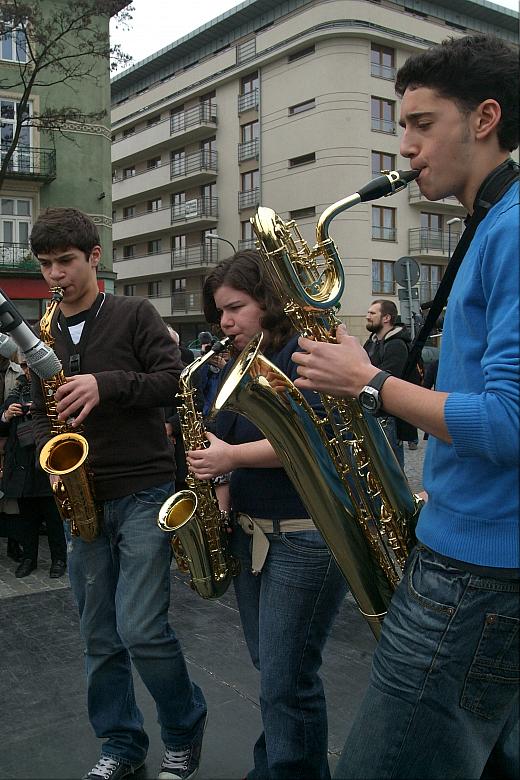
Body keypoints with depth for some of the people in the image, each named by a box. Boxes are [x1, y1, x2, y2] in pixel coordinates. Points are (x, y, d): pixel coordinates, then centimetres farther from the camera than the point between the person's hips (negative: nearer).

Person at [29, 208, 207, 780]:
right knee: (100, 637, 10)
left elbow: (175, 378, -8)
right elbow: (40, 413, 19)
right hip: (82, 499, 5)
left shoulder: (133, 315, 0)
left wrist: (107, 385, -21)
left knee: (141, 628, -11)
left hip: (142, 491, -5)